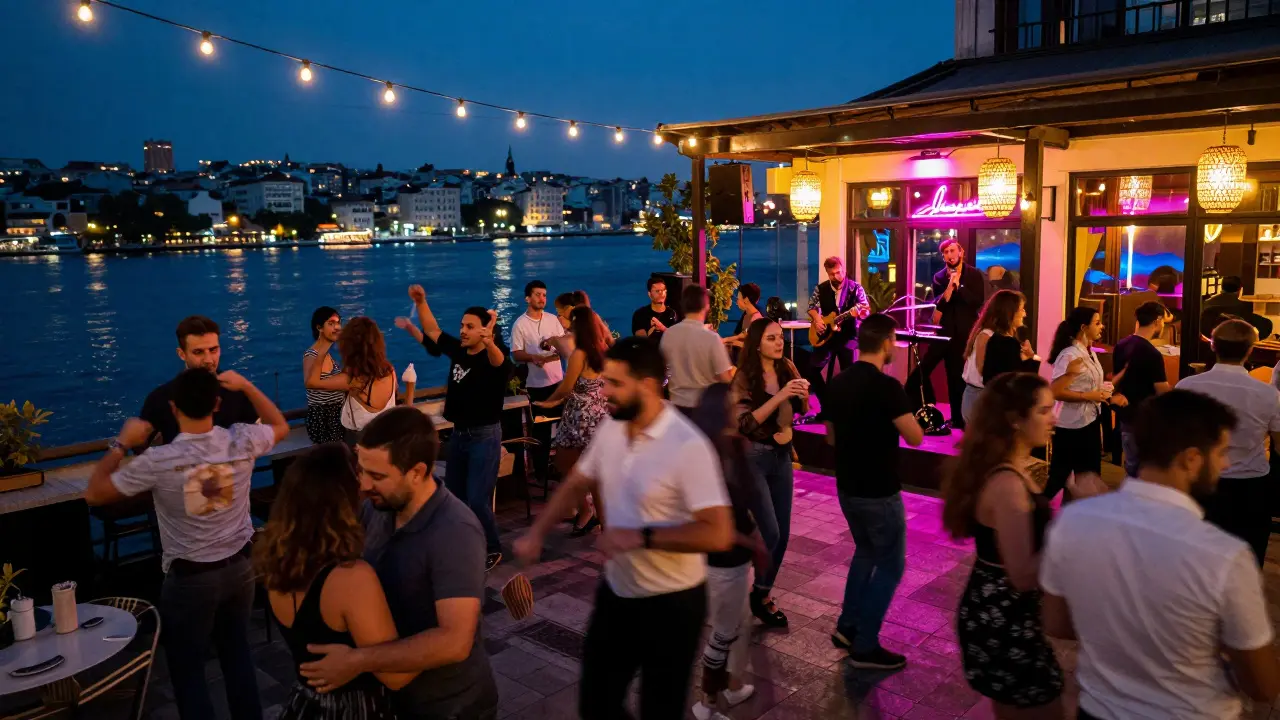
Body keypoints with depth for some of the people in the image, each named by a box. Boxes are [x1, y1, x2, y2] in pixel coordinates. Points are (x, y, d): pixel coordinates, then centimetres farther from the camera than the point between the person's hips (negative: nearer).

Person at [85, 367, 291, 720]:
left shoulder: (158, 461, -21)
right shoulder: (241, 441, -13)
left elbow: (94, 494, -7)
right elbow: (280, 426, 10)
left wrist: (122, 443, 1)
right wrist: (245, 386, 10)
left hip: (190, 578, -4)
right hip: (240, 567, 4)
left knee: (187, 670, 13)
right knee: (237, 653, 21)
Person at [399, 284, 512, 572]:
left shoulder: (493, 358, -20)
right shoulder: (458, 351, 0)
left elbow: (500, 362, -44)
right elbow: (433, 331, 11)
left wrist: (488, 341, -66)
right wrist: (420, 302, -3)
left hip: (485, 436, -8)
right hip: (458, 433, 8)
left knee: (477, 500, -7)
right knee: (453, 495, 18)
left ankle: (491, 550, 14)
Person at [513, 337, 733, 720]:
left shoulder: (688, 447, -25)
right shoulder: (610, 429, -3)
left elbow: (718, 534, -27)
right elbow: (576, 484, 11)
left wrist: (641, 537, -27)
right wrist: (536, 534, 0)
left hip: (671, 603, -6)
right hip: (616, 592, 7)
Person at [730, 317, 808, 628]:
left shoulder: (787, 368, 0)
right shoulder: (744, 377, -13)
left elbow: (801, 410, 7)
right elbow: (744, 422, -23)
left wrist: (803, 394, -15)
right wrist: (780, 396, -29)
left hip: (782, 455, 5)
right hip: (753, 458, -5)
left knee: (783, 534, 8)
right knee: (770, 533, -8)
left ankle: (764, 593, 26)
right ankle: (760, 595, 15)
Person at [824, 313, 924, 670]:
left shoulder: (838, 383, 3)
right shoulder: (886, 386, -20)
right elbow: (915, 437, -17)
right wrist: (895, 420, 1)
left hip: (847, 487, 7)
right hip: (879, 491, -7)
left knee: (866, 552, 25)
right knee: (890, 565, 7)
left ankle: (847, 626, 29)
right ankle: (865, 646, 12)